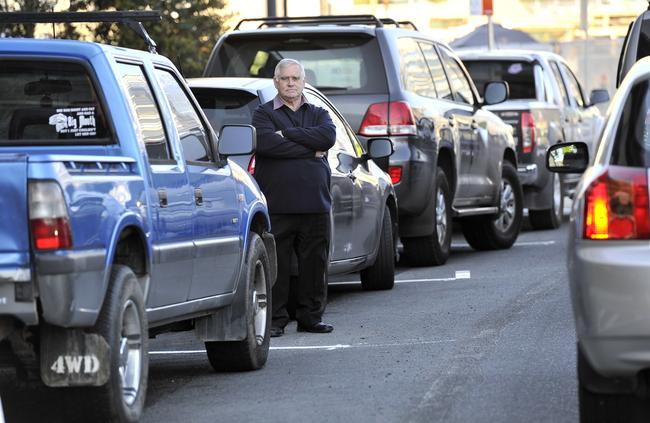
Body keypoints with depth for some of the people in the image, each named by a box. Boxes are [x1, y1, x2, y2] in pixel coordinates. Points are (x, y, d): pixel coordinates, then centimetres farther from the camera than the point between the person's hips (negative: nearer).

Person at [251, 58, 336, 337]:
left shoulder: (318, 114, 18)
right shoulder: (264, 113, 7)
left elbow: (328, 136, -5)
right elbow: (266, 144, -14)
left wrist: (287, 133, -9)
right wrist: (310, 150, -9)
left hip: (315, 205, 3)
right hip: (277, 206, -3)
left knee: (314, 263, 5)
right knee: (276, 265, -4)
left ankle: (311, 317, 14)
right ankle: (275, 319, 1)